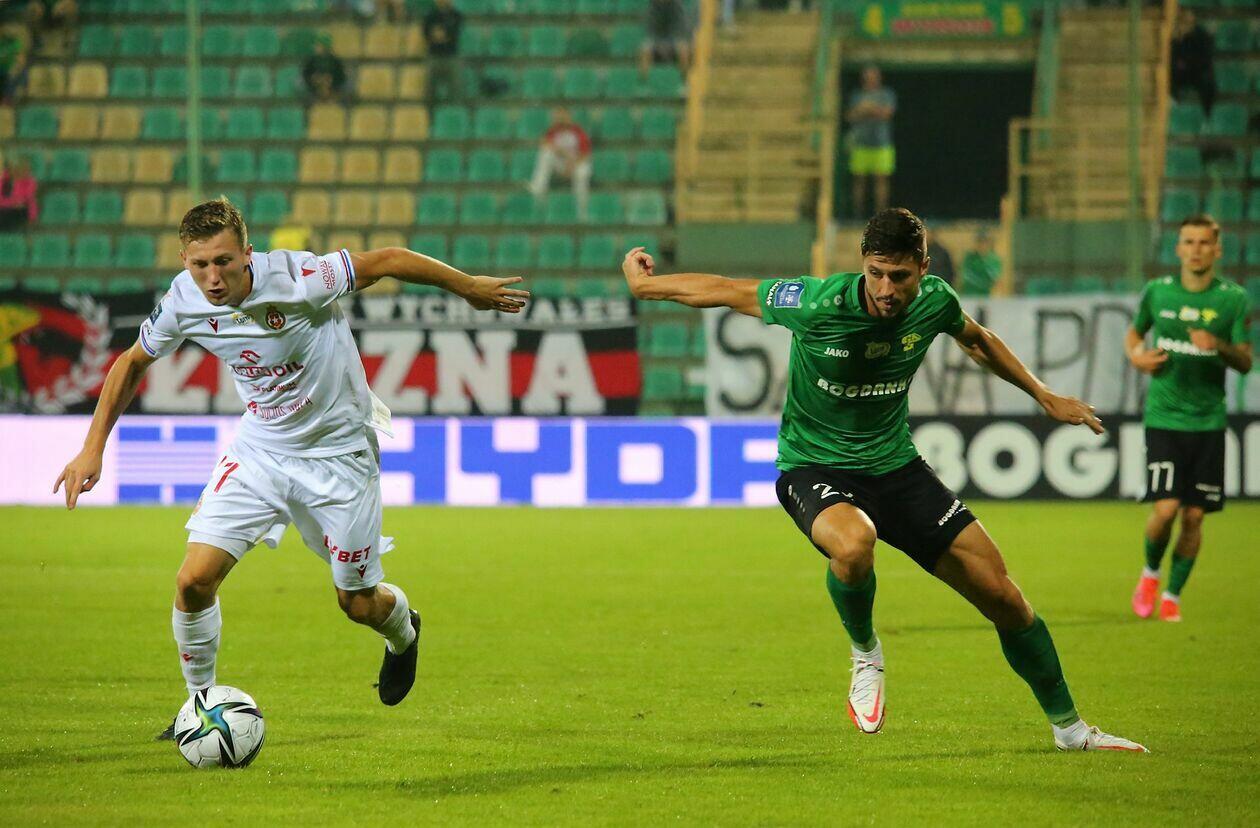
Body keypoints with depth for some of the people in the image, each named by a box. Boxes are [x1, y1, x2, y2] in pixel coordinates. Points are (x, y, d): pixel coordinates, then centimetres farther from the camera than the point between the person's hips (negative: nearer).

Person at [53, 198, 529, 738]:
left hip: (338, 454, -3)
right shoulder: (184, 301, -15)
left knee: (359, 604, 9)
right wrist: (93, 448, -1)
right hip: (260, 448, 3)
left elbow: (388, 261, -16)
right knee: (194, 580, -13)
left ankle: (402, 633, 47)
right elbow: (132, 363, 3)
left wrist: (467, 286, -3)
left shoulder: (297, 279, -29)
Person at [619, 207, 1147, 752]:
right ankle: (865, 652, -8)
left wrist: (1045, 397, 22)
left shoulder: (934, 302, -10)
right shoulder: (819, 305, -24)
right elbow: (724, 292, -10)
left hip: (896, 465, 4)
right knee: (854, 544, -41)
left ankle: (1067, 726, 21)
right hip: (814, 468, -4)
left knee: (1003, 597, 0)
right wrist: (642, 283, -1)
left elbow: (977, 340, 15)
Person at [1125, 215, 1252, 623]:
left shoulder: (1234, 299, -1)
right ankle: (1150, 574, 16)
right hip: (1163, 417, -1)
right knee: (1165, 509, -13)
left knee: (1194, 516, 1)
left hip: (1208, 421, 1)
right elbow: (1135, 332, 21)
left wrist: (1221, 347, -23)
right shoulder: (1157, 292, 3)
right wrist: (1136, 355, -1)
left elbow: (1245, 362, -3)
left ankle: (1173, 596, 18)